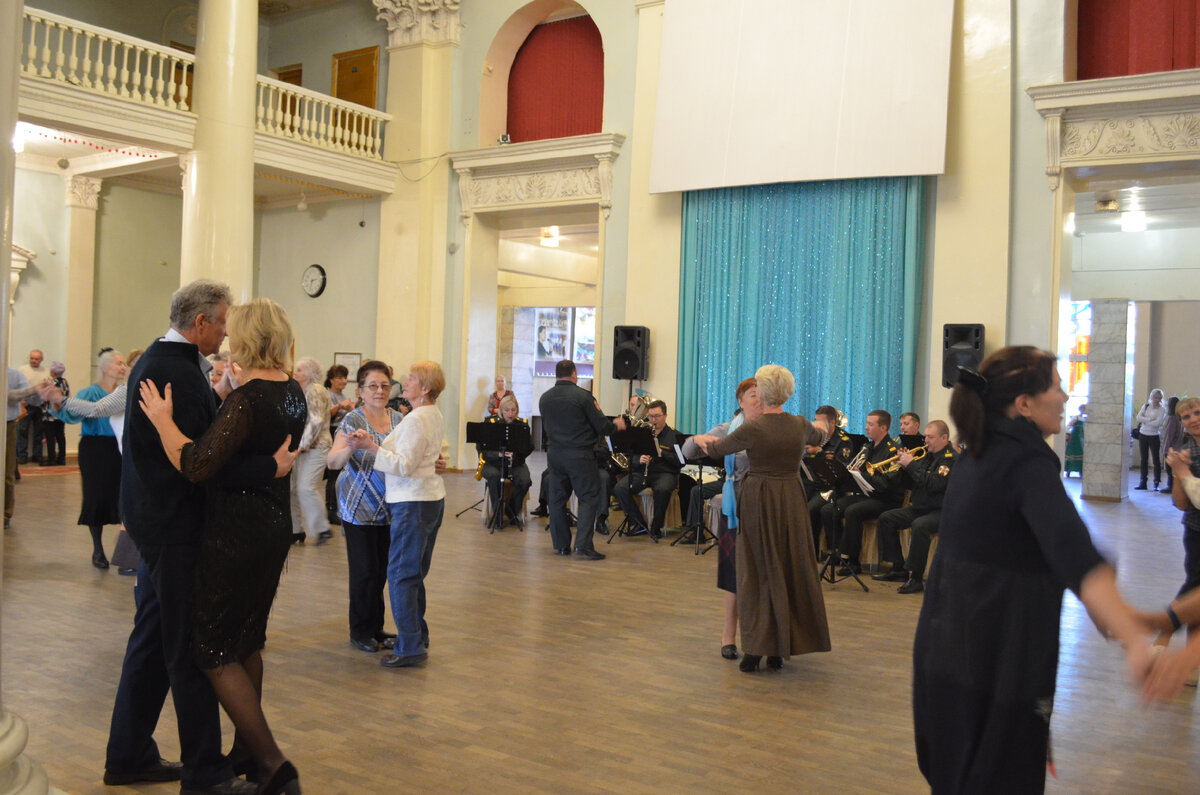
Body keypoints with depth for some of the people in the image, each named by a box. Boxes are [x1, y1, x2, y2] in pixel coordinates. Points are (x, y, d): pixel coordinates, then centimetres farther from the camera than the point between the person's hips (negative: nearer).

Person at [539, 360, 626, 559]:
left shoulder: (545, 398, 6)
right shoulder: (583, 396, -11)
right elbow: (601, 426, -8)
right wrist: (616, 425, 11)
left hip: (555, 455, 5)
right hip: (580, 455, -5)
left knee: (557, 498, 14)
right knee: (589, 498, 0)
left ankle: (561, 544, 19)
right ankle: (583, 546, -8)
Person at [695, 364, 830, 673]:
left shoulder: (752, 429, -13)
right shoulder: (800, 425, -1)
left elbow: (717, 448, 2)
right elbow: (819, 436, 24)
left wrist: (701, 439, 24)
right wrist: (819, 428, 48)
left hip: (758, 502, -3)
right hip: (791, 501, 3)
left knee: (757, 572, 6)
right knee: (791, 571, 11)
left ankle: (754, 650, 3)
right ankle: (779, 651, 17)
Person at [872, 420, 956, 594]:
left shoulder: (951, 458, -13)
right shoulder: (928, 455, 15)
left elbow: (933, 484, -26)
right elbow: (911, 482, 17)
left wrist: (912, 465, -19)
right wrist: (905, 465, 0)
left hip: (941, 511, -10)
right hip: (919, 507, 10)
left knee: (920, 526, -37)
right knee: (885, 518, 4)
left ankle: (916, 578, -28)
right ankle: (899, 569, 7)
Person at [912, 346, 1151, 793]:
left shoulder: (982, 455, 10)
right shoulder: (1028, 462, -19)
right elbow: (1071, 549, -37)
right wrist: (1135, 641, -48)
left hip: (945, 645, 9)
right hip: (998, 656, -9)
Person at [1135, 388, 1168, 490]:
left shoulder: (1162, 409, -5)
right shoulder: (1146, 406, 8)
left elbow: (1157, 423, -17)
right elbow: (1138, 417, -5)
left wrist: (1144, 420, -9)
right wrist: (1150, 419, -15)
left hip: (1154, 436, -4)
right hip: (1143, 435, 4)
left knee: (1156, 460, -3)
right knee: (1144, 459, 9)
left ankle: (1156, 484, 3)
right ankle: (1142, 483, 14)